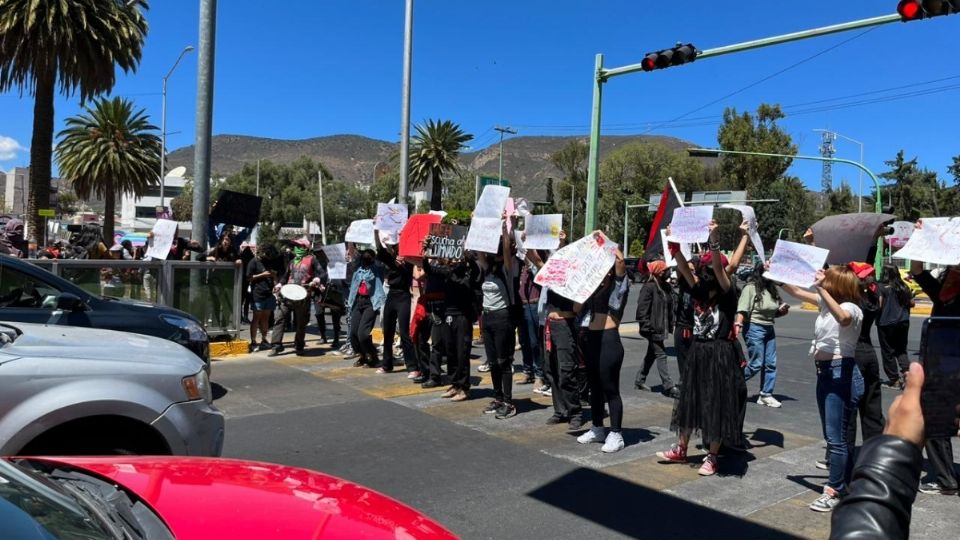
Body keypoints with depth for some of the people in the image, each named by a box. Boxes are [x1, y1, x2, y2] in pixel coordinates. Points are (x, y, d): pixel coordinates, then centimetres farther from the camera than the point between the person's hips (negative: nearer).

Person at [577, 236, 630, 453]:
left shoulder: (619, 285, -2)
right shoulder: (596, 285, 17)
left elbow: (620, 260, -17)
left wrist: (604, 242, -7)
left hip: (608, 339, -7)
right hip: (590, 338, 7)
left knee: (610, 388, -3)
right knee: (595, 386, 15)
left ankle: (615, 435, 5)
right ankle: (597, 429, 27)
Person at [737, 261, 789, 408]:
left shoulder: (772, 289, 12)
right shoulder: (750, 288, -9)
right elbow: (742, 310, -17)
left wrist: (782, 310, 2)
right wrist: (738, 325, -31)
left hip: (769, 329, 7)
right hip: (754, 328, -7)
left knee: (771, 364, 4)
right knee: (756, 364, -5)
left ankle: (766, 395, 13)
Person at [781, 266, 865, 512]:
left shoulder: (851, 308, -13)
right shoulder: (827, 303, 11)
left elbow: (843, 318, -37)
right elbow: (797, 292, 19)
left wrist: (822, 288, -41)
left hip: (841, 373, -9)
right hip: (824, 372, 9)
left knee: (836, 436, -5)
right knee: (833, 435, 16)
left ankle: (834, 491, 3)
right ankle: (846, 485, 27)